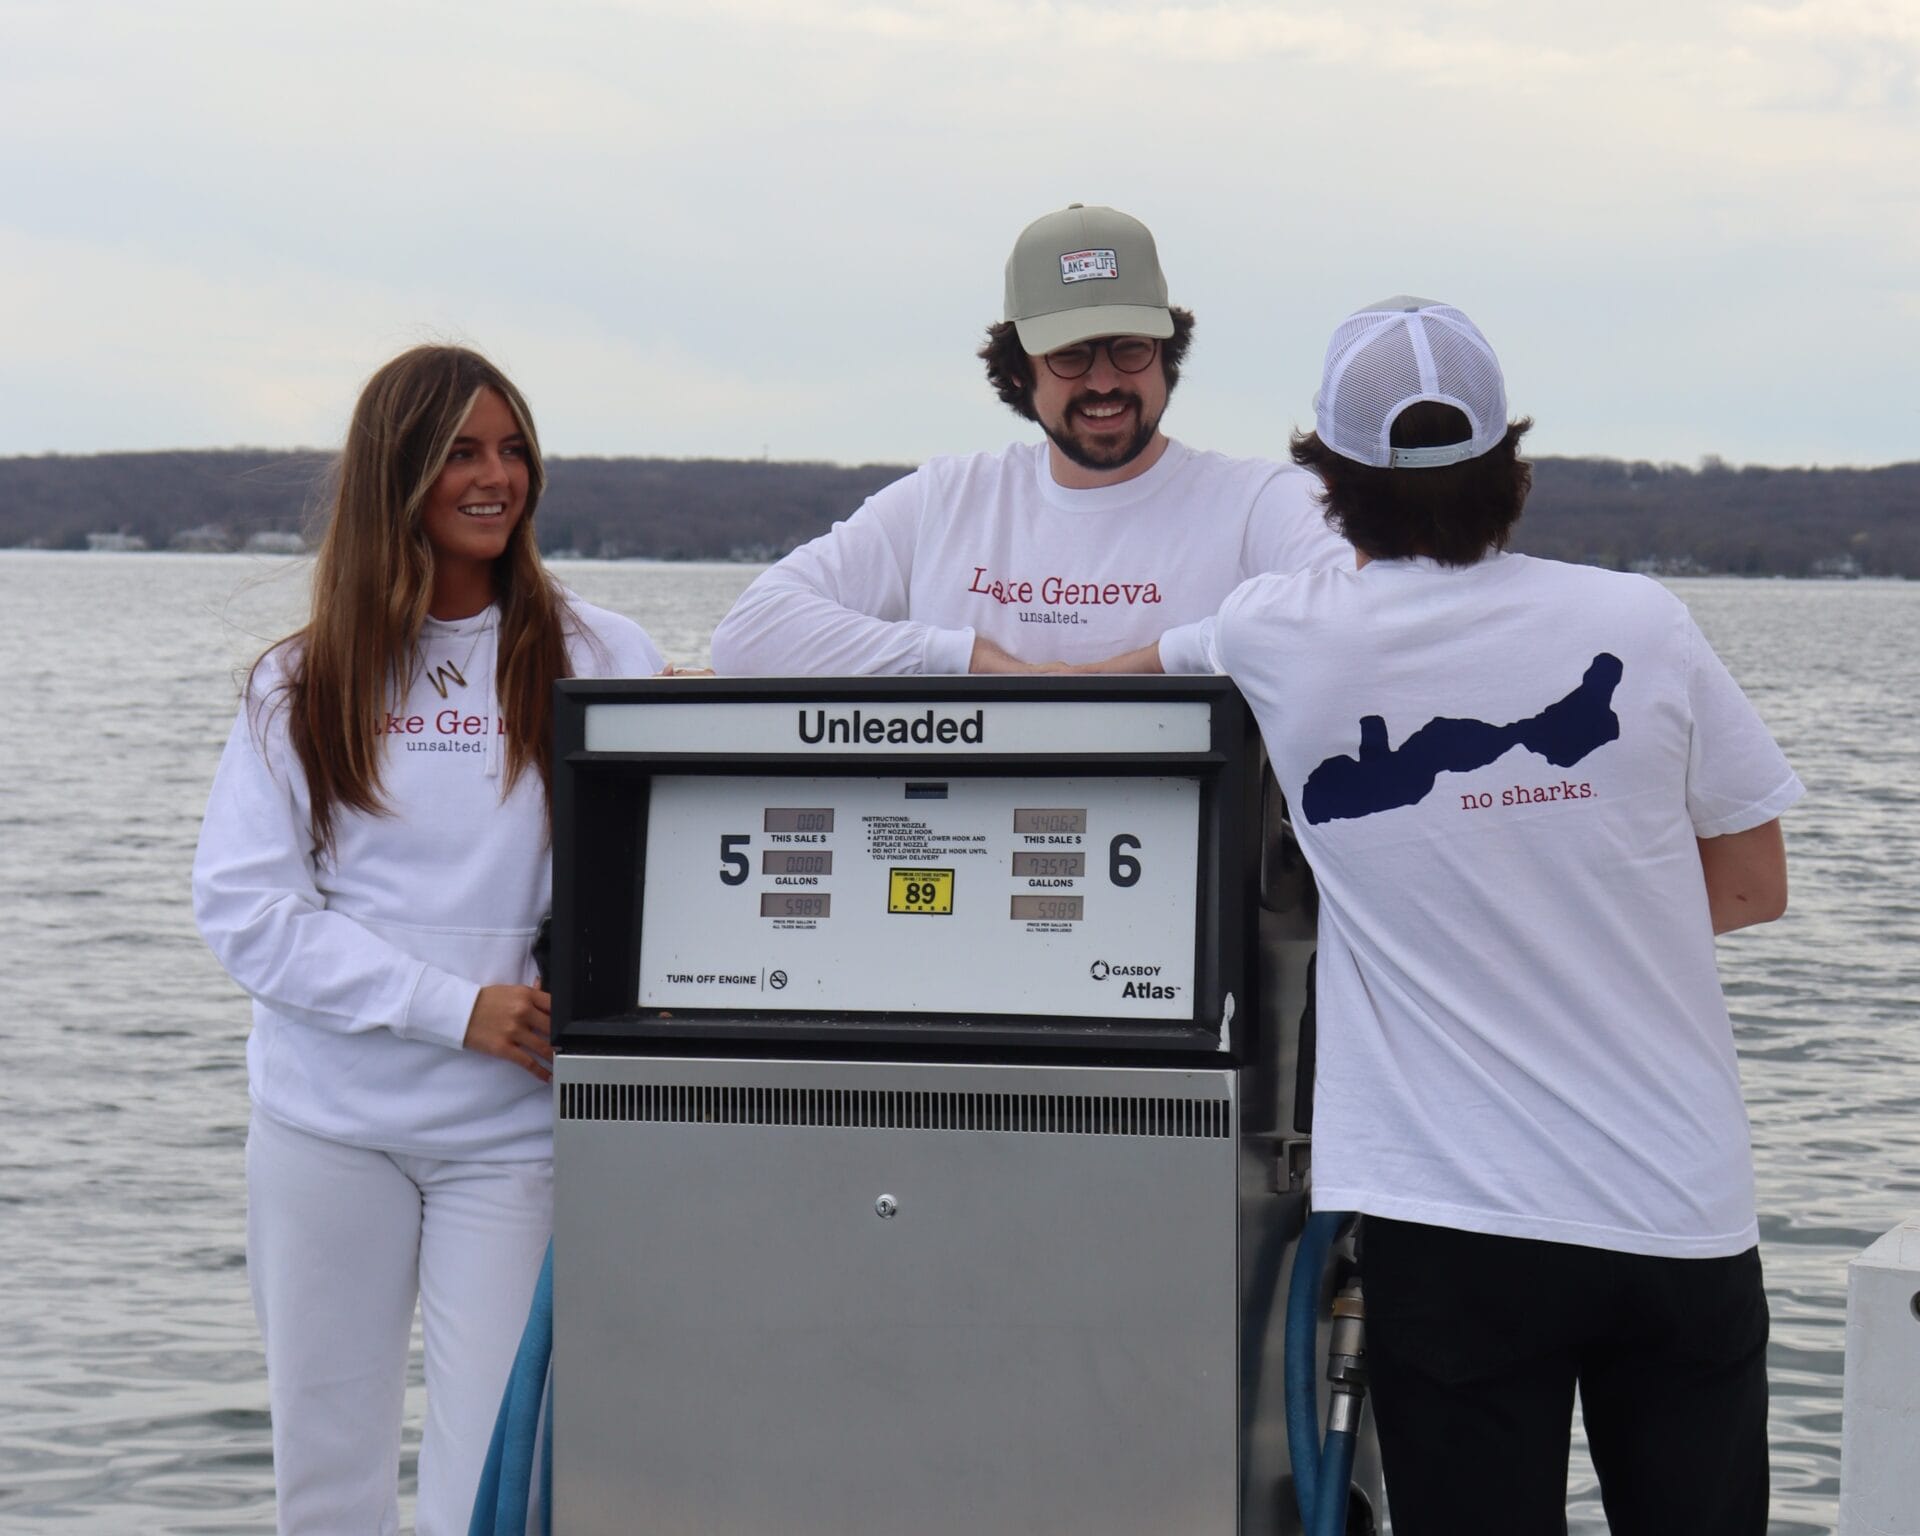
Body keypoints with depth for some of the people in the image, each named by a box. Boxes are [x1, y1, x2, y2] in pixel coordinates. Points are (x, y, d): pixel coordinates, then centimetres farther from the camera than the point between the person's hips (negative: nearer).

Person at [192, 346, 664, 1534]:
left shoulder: (599, 662, 3)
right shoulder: (304, 684, 6)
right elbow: (244, 905, -3)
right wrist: (457, 1005, -12)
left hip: (513, 1130, -2)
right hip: (326, 1123, 2)